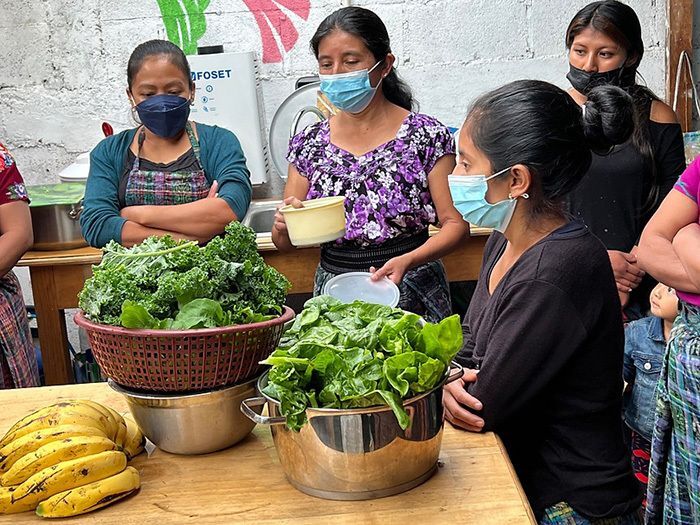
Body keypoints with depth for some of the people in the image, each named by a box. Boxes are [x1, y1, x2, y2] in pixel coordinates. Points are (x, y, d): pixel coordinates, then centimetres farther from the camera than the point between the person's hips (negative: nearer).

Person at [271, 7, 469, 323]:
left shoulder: (426, 136, -7)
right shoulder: (308, 144, 3)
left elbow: (455, 224, -7)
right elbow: (285, 244, 6)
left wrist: (407, 261, -23)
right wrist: (284, 227, -17)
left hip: (412, 294, -2)